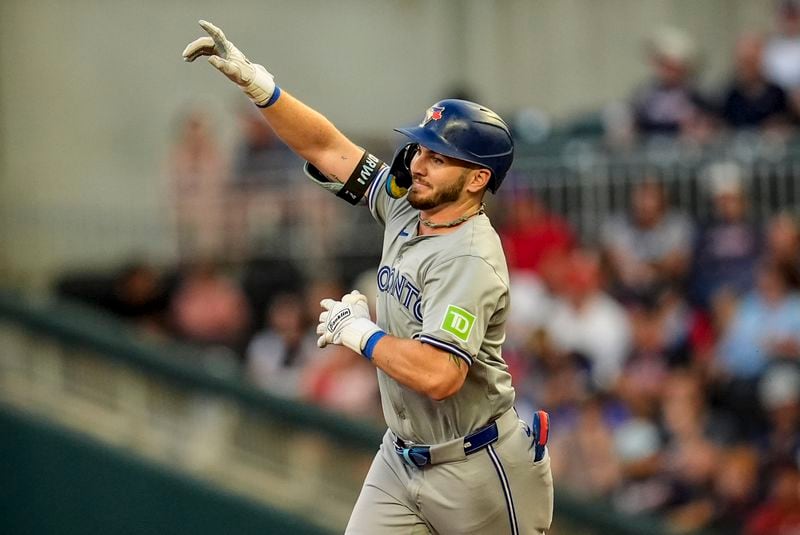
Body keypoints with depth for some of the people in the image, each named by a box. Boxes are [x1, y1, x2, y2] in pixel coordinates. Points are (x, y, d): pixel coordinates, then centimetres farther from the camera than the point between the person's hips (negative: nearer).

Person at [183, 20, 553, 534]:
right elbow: (326, 147, 6)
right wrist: (255, 82, -6)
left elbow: (438, 375, -35)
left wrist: (360, 332, -20)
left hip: (476, 470, -8)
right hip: (401, 460, 8)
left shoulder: (469, 259, -24)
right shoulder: (407, 206, 1)